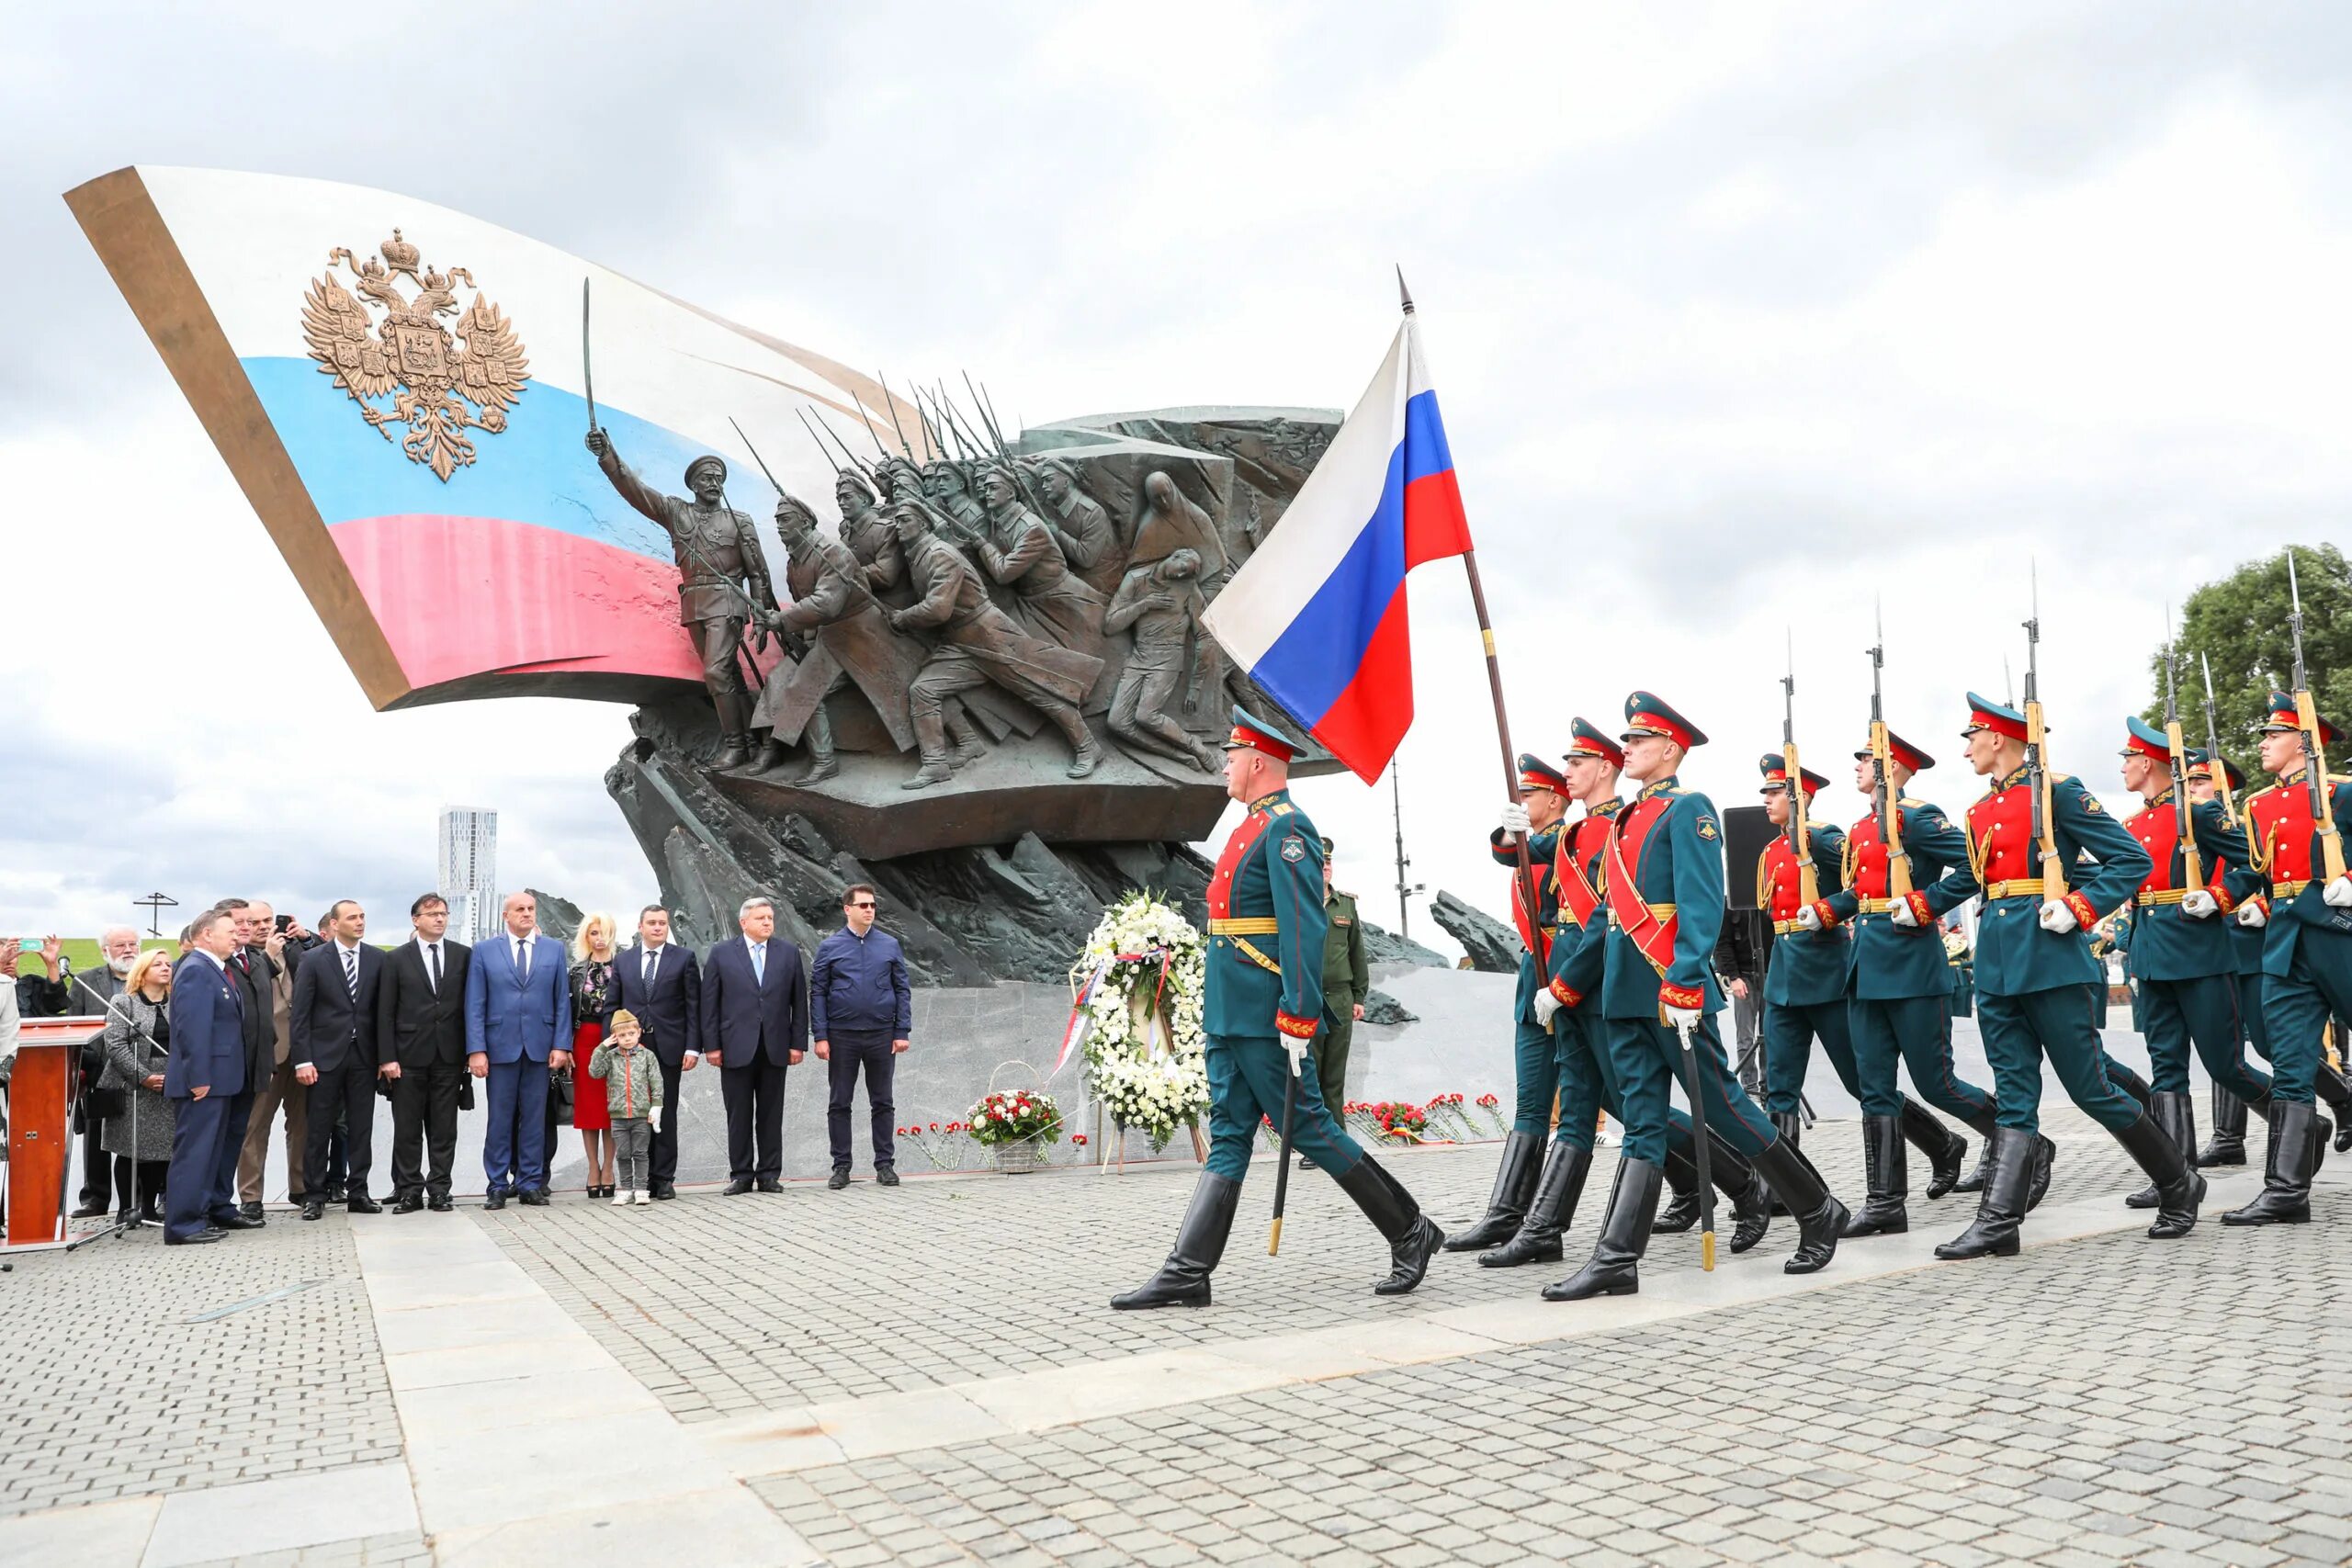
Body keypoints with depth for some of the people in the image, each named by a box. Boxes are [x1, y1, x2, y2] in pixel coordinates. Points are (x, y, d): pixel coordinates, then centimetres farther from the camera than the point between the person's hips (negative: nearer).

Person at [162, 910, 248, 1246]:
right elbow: (193, 1028, -22)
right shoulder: (196, 970, -15)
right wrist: (199, 1078, -24)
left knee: (208, 1151, 16)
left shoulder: (214, 970, 16)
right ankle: (183, 1225, -3)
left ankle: (203, 1214, 24)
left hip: (216, 1079, 10)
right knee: (193, 1151, -6)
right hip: (203, 1080, -10)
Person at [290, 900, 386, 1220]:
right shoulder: (313, 959, -2)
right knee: (318, 1130, 3)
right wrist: (303, 1060, -9)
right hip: (325, 1054, -2)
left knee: (361, 1128, 6)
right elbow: (299, 1013, -3)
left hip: (363, 1055, 2)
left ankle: (357, 1193, 13)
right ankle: (314, 1196, 12)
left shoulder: (377, 959, 4)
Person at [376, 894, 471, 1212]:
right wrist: (387, 1057, -7)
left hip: (449, 1055, 1)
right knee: (407, 1128, 4)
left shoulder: (463, 955, 6)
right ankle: (409, 1191, 11)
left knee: (444, 1127, 5)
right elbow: (385, 1012, 0)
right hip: (409, 1055, -1)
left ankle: (439, 1189, 12)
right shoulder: (396, 958, 2)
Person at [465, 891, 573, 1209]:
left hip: (540, 1048, 1)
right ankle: (497, 1186, 10)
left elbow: (562, 1001, 6)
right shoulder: (484, 952, 5)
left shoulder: (554, 950, 8)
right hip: (500, 1046, -1)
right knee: (500, 1120, 2)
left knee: (535, 1119, 5)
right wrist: (476, 1049, -7)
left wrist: (561, 1045, -2)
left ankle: (531, 1184, 13)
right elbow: (474, 1005, 1)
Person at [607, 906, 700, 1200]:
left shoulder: (684, 958, 4)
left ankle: (663, 1179, 7)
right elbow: (612, 1007, 11)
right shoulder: (623, 961, 11)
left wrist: (693, 1047, -7)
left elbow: (694, 1007, 0)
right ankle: (640, 1178, 9)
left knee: (665, 1115, 2)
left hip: (668, 1048, -2)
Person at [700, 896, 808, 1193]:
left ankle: (769, 1174, 13)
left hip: (775, 1048, 1)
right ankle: (741, 1174, 11)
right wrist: (711, 1045, -4)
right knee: (739, 1115, 3)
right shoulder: (721, 954, 3)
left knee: (771, 1114, 6)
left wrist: (798, 1043, 2)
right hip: (736, 1047, -1)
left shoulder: (789, 953, 7)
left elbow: (799, 1001, 7)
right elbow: (709, 1003, 2)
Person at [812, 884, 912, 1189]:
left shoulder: (890, 945, 4)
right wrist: (821, 1036, -7)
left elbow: (903, 990, 5)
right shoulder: (829, 947, 1)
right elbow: (817, 993, 0)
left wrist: (902, 1032, -3)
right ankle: (841, 1167, 15)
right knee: (839, 1104, 6)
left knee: (883, 1103, 7)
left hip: (881, 1036, 1)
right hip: (842, 1036, -1)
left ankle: (885, 1164, 15)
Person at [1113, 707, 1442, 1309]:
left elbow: (1305, 931, -21)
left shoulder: (1287, 829, -13)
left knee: (1310, 1128, -2)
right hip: (1230, 1017, 10)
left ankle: (1410, 1231, 12)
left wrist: (1297, 1019, -24)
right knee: (1228, 1138, 7)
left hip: (1263, 1021, -10)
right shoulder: (1254, 827, 18)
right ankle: (1187, 1273, 8)